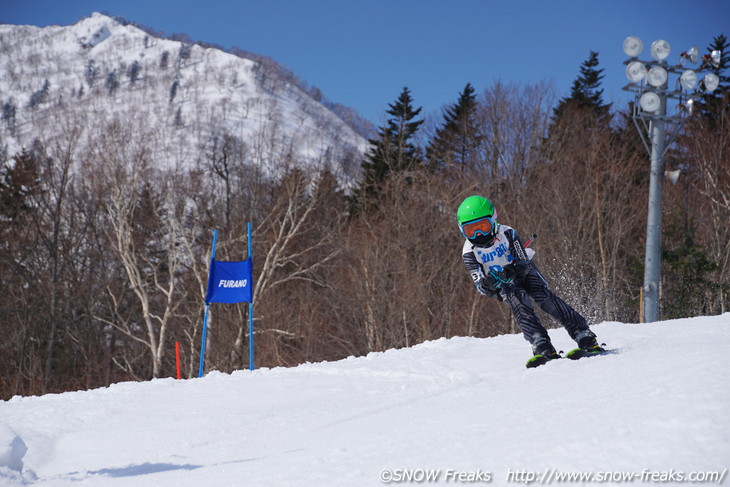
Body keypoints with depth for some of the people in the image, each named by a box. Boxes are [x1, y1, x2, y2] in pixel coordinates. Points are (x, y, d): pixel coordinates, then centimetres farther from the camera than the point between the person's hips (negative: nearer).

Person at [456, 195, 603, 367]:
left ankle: (586, 338, -25)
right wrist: (486, 285, -46)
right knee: (519, 304, -28)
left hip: (525, 271, 0)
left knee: (545, 298, -23)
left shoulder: (506, 233, -22)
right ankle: (544, 349, -40)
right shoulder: (470, 251, -18)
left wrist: (511, 272, -46)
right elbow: (480, 284, -21)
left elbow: (523, 264, -24)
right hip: (505, 286, 0)